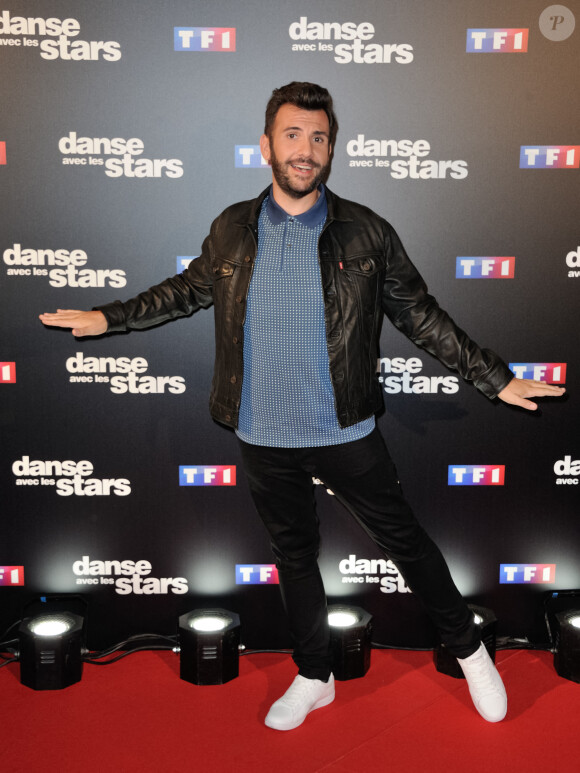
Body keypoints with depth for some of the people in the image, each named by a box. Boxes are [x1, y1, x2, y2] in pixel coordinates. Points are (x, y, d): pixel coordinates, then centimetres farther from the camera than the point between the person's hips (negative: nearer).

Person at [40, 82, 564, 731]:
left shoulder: (367, 233, -6)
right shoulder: (231, 230, -1)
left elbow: (419, 315, -1)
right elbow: (189, 290, 15)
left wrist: (494, 378, -3)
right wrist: (109, 317, 14)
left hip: (346, 434, -2)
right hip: (264, 437, 2)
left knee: (404, 541, 10)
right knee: (293, 555, 18)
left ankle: (469, 651, 36)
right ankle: (313, 678, 40)